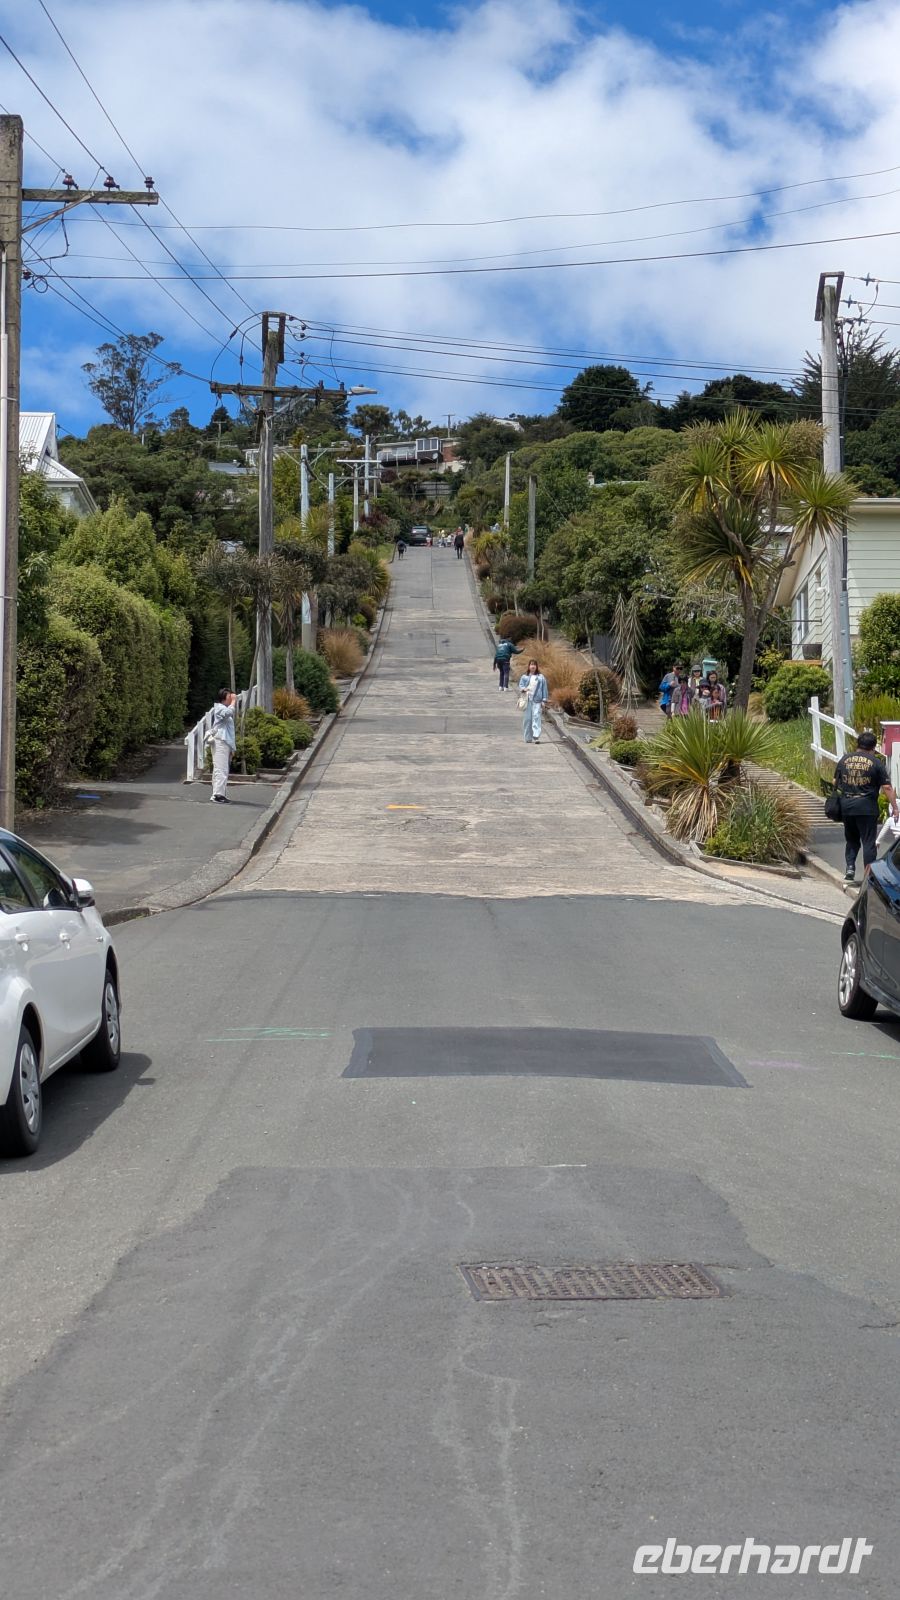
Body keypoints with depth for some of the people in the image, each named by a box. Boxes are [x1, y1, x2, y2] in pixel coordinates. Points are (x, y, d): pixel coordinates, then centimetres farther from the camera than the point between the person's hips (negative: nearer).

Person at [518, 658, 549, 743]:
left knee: (536, 717, -13)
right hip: (526, 700, 2)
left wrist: (544, 700, 1)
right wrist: (523, 689, -17)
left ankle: (536, 737, -19)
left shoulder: (541, 677, 8)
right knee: (527, 719, 2)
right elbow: (520, 685, 7)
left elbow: (544, 689, 8)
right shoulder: (524, 677, 12)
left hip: (537, 701, -2)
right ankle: (528, 738, 10)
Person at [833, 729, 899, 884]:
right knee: (868, 842, 3)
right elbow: (887, 787, -8)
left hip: (846, 806, 4)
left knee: (851, 840, 18)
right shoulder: (876, 762, -6)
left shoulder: (844, 760, 6)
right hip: (866, 807, -4)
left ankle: (850, 868, 5)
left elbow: (835, 783, 15)